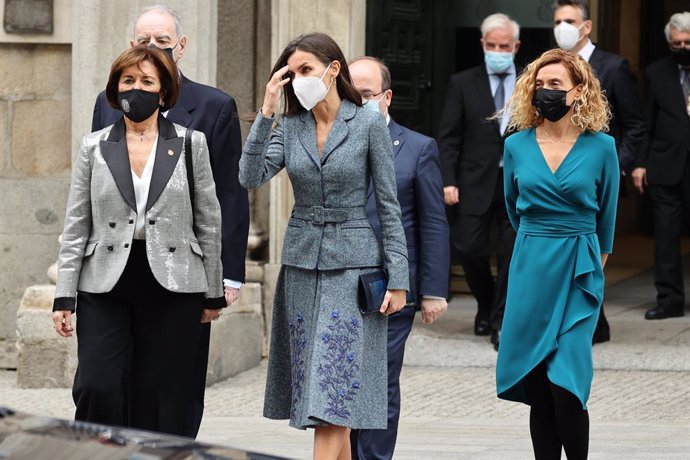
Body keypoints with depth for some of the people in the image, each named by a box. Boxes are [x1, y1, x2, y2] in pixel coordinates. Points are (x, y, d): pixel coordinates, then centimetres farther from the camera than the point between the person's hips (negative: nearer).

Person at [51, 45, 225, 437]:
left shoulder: (191, 144, 6)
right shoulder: (94, 148, 8)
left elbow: (209, 222, 9)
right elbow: (75, 227, 8)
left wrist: (214, 294, 8)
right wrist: (64, 297, 1)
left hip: (172, 287, 0)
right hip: (106, 287, 0)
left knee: (161, 404, 0)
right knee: (96, 389, -13)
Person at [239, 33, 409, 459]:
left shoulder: (369, 125, -5)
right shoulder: (289, 127, 6)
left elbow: (389, 205, -4)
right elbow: (251, 177, -9)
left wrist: (398, 279, -7)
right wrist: (266, 112, -14)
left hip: (352, 265, -5)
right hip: (302, 264, 5)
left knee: (331, 392, -12)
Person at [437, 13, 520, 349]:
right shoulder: (463, 84, 4)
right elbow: (448, 138, 1)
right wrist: (448, 180, -8)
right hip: (476, 182, 0)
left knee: (512, 254, -3)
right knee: (470, 248, -2)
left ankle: (501, 322, 6)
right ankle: (486, 306, 24)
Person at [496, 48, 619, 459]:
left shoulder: (601, 147, -3)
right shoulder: (517, 146, 4)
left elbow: (606, 218, 10)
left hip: (578, 275, -3)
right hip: (531, 271, 3)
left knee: (566, 386, -12)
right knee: (536, 388, 3)